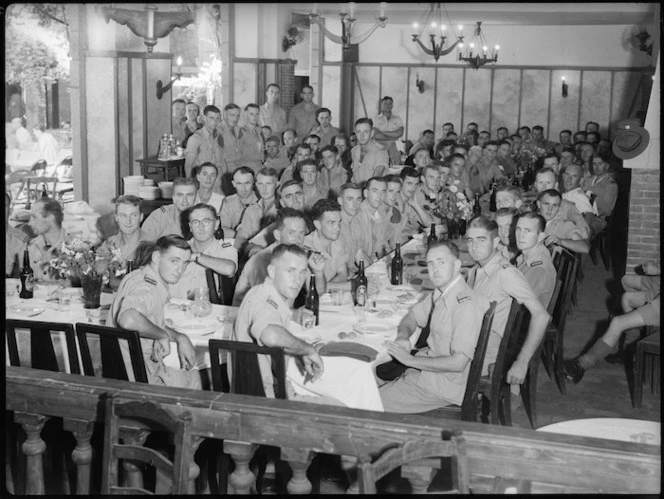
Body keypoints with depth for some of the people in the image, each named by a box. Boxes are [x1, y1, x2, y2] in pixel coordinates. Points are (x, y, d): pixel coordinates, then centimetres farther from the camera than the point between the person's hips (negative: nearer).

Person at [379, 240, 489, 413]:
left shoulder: (466, 305, -26)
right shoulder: (440, 293, 3)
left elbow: (458, 363, -30)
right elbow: (413, 316, 18)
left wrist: (411, 360, -23)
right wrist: (403, 336, -6)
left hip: (446, 384, -9)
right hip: (430, 363, 9)